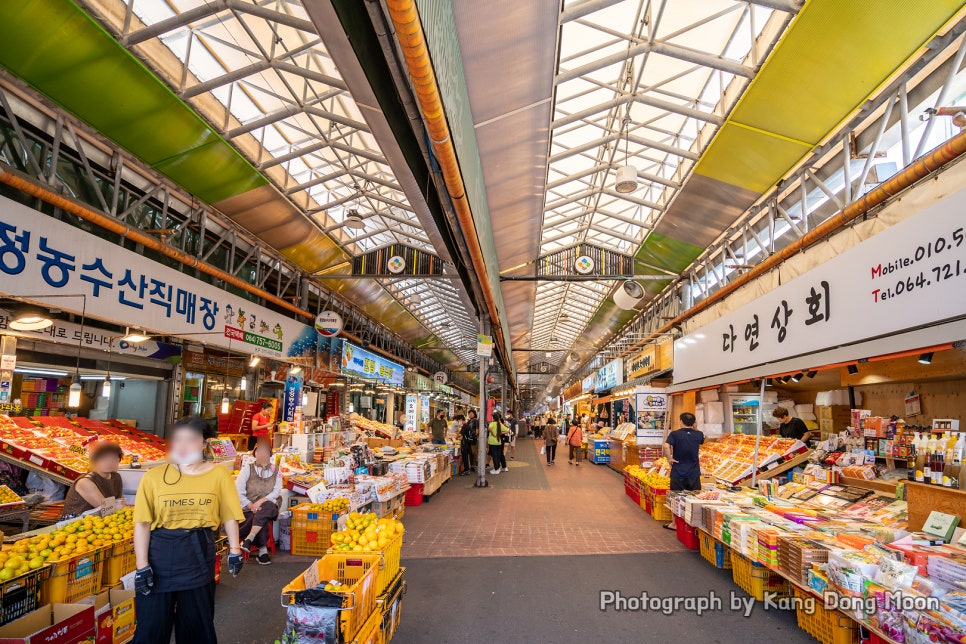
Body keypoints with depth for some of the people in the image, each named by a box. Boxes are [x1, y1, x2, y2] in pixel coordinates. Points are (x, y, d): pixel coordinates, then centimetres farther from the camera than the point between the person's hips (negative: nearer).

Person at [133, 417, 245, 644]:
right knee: (152, 625, 11)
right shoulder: (154, 476, -6)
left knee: (198, 623, 16)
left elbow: (229, 516, 1)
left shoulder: (218, 474, -5)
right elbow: (142, 524, -5)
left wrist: (234, 550, 0)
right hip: (160, 554, 0)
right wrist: (142, 565, -7)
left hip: (199, 554, 1)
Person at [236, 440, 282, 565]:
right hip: (248, 508, -1)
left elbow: (277, 491, -1)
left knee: (265, 508, -36)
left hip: (268, 506, 1)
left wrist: (262, 501, -18)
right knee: (260, 518, -33)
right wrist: (251, 505, -16)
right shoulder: (247, 469, 5)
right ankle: (263, 551, -22)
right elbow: (238, 491, -4)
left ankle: (249, 539, -36)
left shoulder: (275, 471, 9)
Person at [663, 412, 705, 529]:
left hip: (678, 473, -2)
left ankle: (675, 524, 16)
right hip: (694, 473, 3)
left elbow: (666, 446, -27)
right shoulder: (698, 435, 0)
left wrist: (669, 459, -13)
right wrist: (695, 428, 27)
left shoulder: (675, 434, -10)